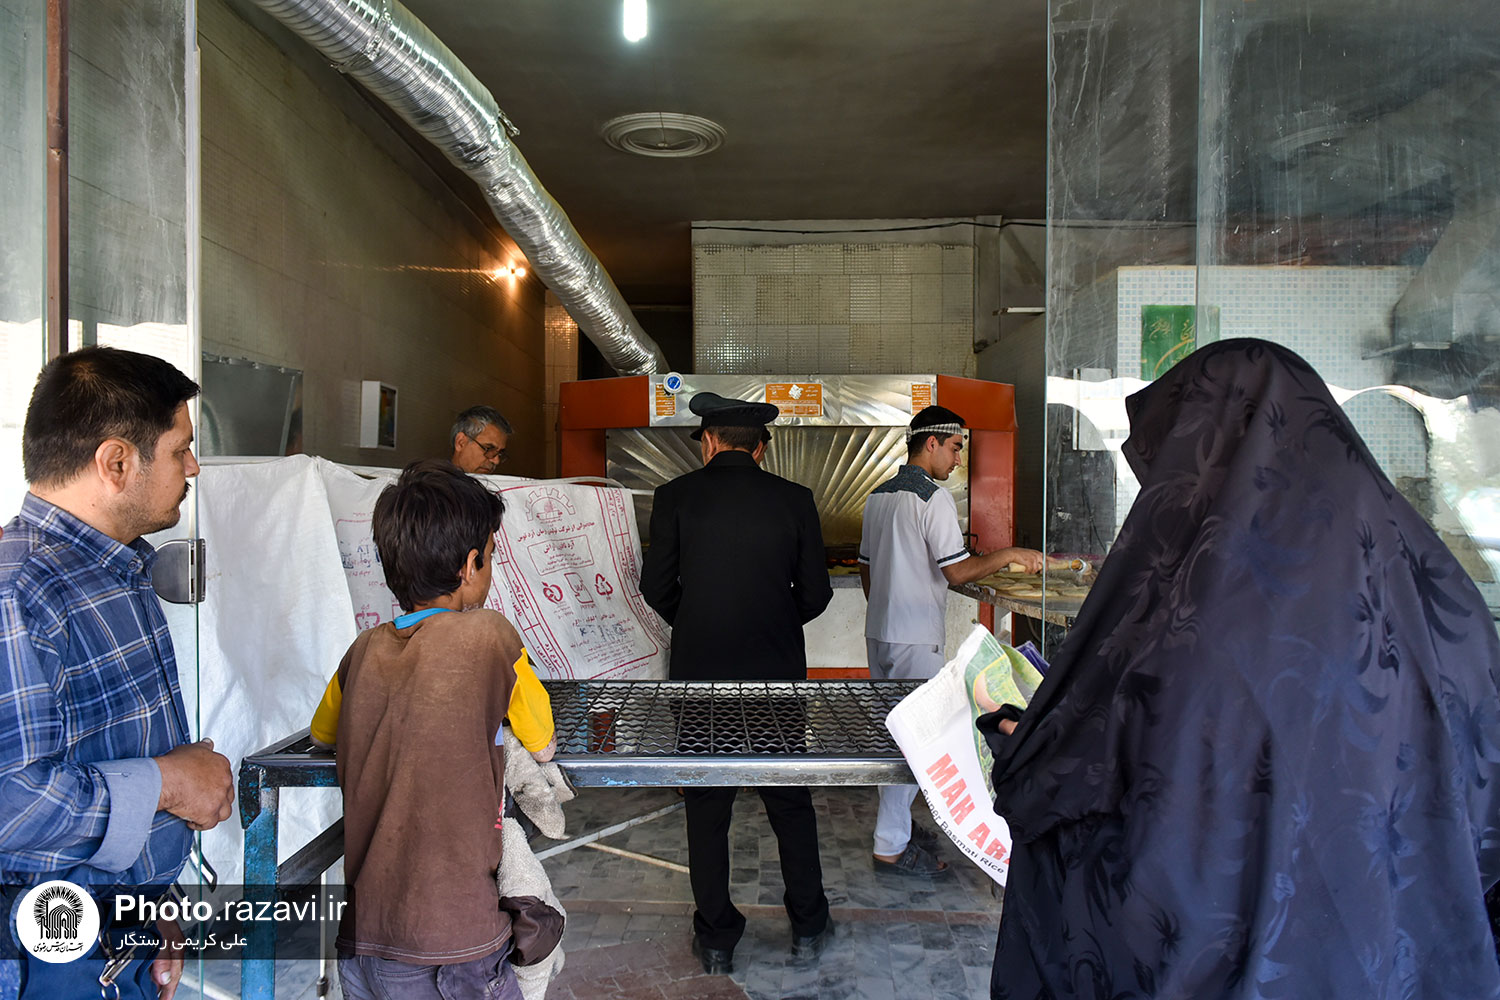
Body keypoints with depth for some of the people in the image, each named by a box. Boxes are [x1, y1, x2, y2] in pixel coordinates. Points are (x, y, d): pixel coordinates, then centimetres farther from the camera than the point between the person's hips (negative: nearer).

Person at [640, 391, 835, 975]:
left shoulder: (675, 497, -6)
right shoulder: (794, 500, -4)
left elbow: (656, 587, -3)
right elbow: (815, 593, -1)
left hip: (699, 671, -1)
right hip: (777, 672, 1)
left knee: (706, 807, 12)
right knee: (790, 801, 16)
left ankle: (716, 939, 23)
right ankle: (808, 926, 29)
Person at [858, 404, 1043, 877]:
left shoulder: (878, 496, 10)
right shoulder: (933, 498, -15)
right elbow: (958, 571, -19)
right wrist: (1010, 554, -8)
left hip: (878, 631, 9)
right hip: (916, 637, -9)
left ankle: (897, 824, 29)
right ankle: (891, 847, 4)